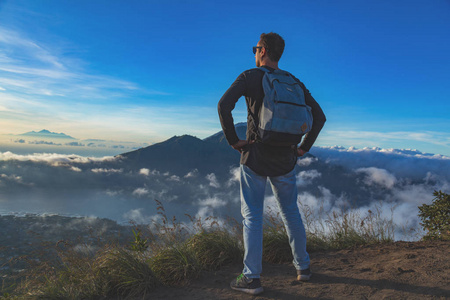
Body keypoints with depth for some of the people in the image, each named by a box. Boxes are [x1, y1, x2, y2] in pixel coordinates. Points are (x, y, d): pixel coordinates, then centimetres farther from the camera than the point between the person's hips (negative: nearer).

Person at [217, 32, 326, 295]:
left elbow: (224, 105, -20)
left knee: (252, 215, 3)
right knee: (291, 212, 17)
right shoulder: (294, 83, 8)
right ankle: (303, 267, 28)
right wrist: (304, 147, 8)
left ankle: (252, 278, 6)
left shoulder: (250, 77, -5)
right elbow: (319, 116, 6)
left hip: (255, 157, -4)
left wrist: (233, 140, -12)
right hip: (285, 159, 4)